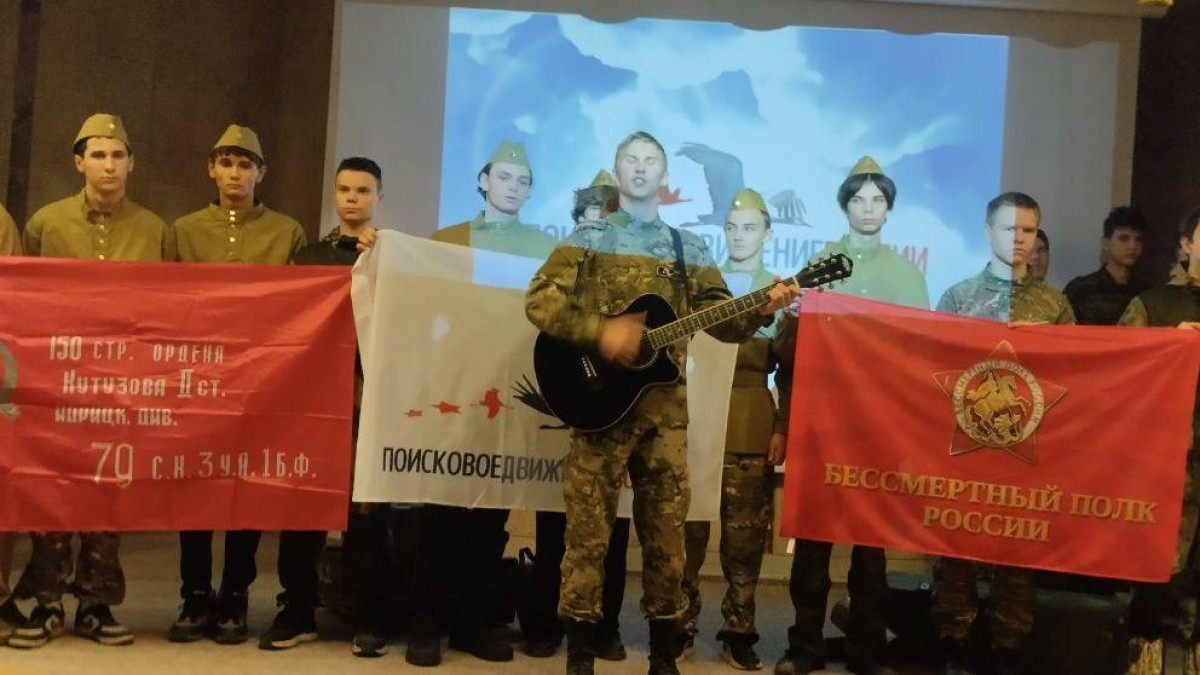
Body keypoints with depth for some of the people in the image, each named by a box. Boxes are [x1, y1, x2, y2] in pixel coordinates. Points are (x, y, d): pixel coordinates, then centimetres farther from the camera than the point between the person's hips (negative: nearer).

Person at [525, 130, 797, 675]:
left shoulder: (688, 248, 13)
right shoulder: (587, 239, 5)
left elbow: (720, 319, 9)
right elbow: (538, 301, -6)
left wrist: (762, 309, -10)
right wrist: (600, 332, -18)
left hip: (665, 404, 3)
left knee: (665, 531, 7)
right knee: (589, 528, -1)